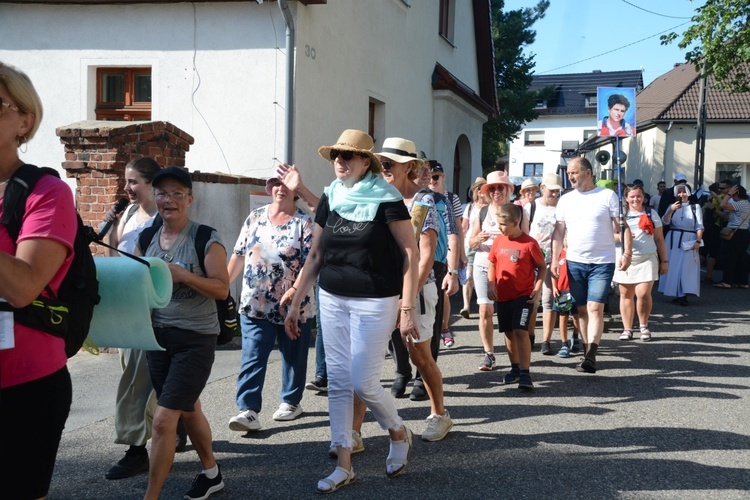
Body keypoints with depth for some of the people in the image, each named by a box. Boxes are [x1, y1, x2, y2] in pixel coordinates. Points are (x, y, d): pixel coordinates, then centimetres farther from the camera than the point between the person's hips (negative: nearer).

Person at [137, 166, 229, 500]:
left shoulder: (205, 239, -11)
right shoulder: (146, 238, 6)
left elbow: (222, 289, -14)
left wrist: (183, 275, -26)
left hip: (195, 339, -6)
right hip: (157, 335, 7)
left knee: (164, 419, -9)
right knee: (187, 410, 20)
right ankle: (211, 473, 40)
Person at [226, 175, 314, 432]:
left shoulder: (305, 223, -3)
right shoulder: (255, 217, 8)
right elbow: (239, 255, 12)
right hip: (255, 303, 2)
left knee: (293, 356, 11)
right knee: (252, 357, -6)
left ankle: (291, 401, 28)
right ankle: (248, 410, -9)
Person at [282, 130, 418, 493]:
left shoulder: (386, 199, -9)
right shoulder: (330, 199, 6)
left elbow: (410, 253, -11)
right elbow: (315, 256, 11)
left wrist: (407, 308, -17)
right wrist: (295, 303, 9)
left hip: (374, 302, -5)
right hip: (332, 299, 6)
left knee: (363, 382, -5)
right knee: (338, 382, 7)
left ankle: (399, 434, 25)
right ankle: (343, 466, 17)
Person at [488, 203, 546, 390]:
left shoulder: (529, 243, -10)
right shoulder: (498, 241, 3)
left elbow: (542, 267, -2)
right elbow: (492, 264, 13)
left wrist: (538, 289, -11)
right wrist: (491, 284, -1)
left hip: (524, 295, -5)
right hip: (502, 296, 5)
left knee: (520, 330, -14)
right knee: (509, 333, 13)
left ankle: (525, 373, -11)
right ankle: (515, 368, 29)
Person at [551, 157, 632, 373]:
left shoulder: (607, 196, -2)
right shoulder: (565, 200, 9)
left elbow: (622, 226, -4)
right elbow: (558, 232, 8)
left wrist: (627, 253, -14)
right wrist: (554, 259, 0)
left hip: (602, 263, -4)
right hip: (575, 262, 4)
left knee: (595, 308, -12)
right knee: (582, 309, 9)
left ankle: (591, 357, -17)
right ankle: (587, 351, 20)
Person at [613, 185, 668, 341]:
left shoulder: (651, 214, 12)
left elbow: (659, 239, 13)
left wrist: (664, 261, 9)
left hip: (646, 259, -1)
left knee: (643, 294, -13)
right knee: (626, 294, 3)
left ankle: (644, 326, 8)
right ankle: (627, 329, 11)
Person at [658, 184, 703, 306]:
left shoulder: (695, 207, 5)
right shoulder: (672, 206, 11)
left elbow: (699, 226, 1)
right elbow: (665, 221, -2)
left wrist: (698, 241, -10)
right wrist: (671, 210, -17)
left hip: (689, 240, -2)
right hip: (673, 239, 2)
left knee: (687, 267, -7)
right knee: (673, 266, 1)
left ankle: (683, 295, -9)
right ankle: (676, 294, 6)